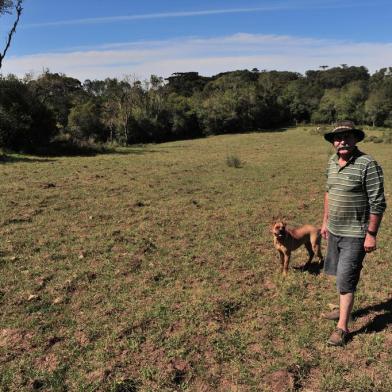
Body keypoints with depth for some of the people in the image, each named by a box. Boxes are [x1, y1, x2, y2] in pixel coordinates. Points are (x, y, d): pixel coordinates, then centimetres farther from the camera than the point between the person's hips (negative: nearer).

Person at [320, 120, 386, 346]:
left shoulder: (368, 165, -18)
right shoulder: (332, 162, 5)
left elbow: (378, 203, -17)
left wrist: (371, 234, -18)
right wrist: (326, 221, 17)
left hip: (355, 234, -7)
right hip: (334, 231, 7)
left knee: (346, 280, -3)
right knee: (341, 275, 20)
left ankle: (343, 327, 9)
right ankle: (344, 309, 40)